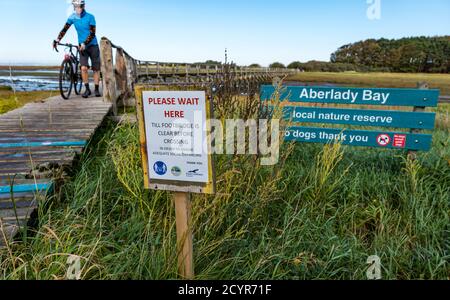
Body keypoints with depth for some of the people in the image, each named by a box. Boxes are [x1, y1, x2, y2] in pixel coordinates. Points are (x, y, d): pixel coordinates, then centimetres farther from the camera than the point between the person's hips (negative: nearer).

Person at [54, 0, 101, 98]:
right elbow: (65, 29, -3)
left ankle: (97, 89, 13)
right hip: (82, 46, 2)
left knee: (96, 69, 2)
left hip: (93, 46, -2)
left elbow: (92, 33, -19)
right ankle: (87, 89, -3)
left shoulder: (90, 17, -12)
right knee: (84, 68, -14)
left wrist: (84, 43, -31)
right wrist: (57, 40, -15)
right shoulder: (72, 17, -3)